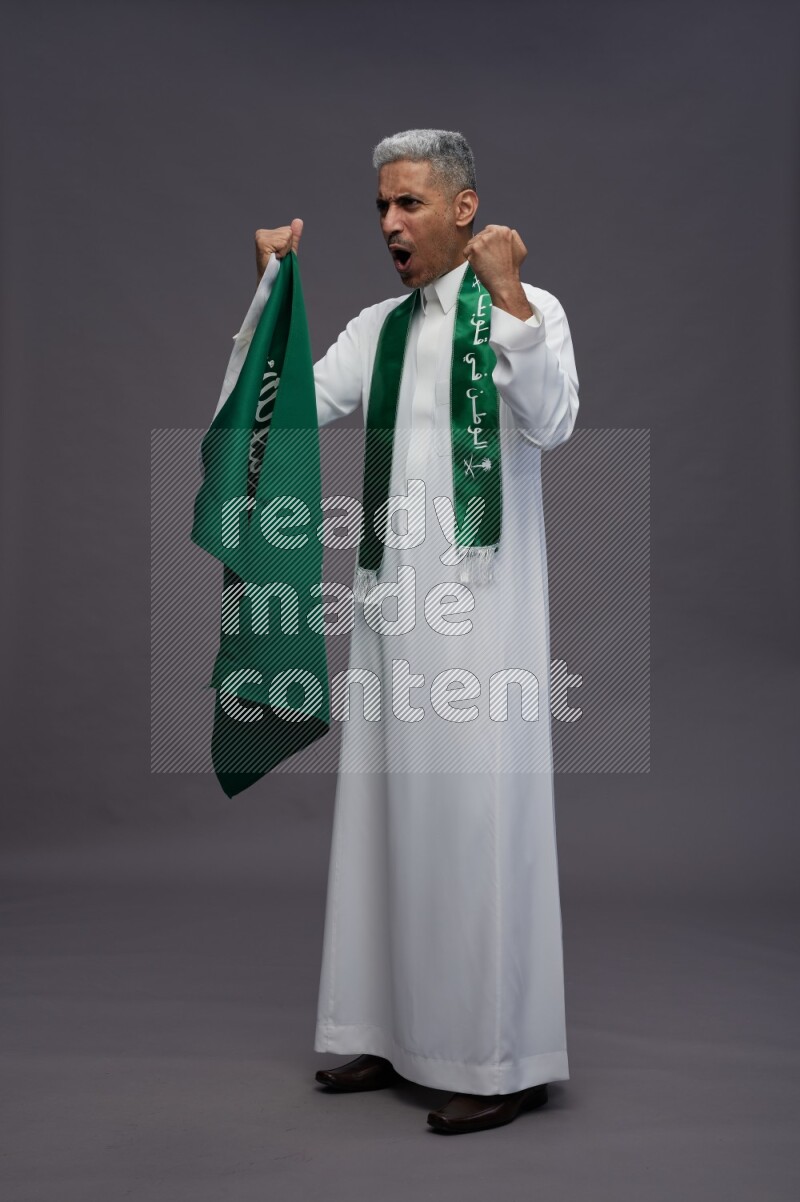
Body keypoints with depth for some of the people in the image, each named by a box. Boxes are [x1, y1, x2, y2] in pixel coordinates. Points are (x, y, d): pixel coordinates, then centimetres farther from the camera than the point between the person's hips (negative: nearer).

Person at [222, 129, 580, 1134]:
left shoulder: (528, 309, -3)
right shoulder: (376, 327, 14)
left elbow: (551, 422, -21)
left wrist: (506, 295, -27)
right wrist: (270, 290, 2)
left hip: (480, 612, -6)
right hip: (394, 608, 7)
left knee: (476, 820, -3)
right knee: (388, 816, 11)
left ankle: (502, 1059, 11)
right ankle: (400, 1032, 25)